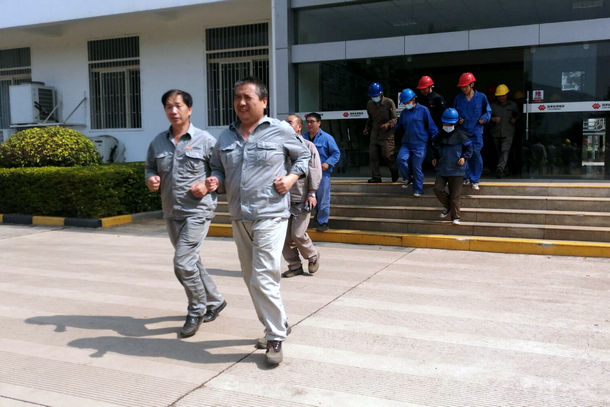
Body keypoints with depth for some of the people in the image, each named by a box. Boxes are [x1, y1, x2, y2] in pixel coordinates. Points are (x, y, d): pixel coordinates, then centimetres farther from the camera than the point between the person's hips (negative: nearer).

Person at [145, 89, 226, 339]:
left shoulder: (205, 140, -5)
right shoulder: (158, 142, 9)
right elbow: (150, 168, 19)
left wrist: (208, 184, -16)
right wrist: (150, 179, -3)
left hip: (197, 210, -6)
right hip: (171, 212, 6)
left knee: (183, 263, -13)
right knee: (192, 262, 16)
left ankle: (196, 311, 8)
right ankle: (214, 302, 35)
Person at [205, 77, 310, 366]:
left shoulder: (281, 131, -3)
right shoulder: (226, 136, 10)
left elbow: (303, 156, 10)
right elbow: (217, 167, 19)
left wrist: (292, 177, -6)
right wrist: (215, 180, -3)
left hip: (270, 215, -6)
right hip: (239, 217, 6)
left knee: (263, 279, -12)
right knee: (251, 279, 14)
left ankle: (275, 339, 4)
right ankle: (277, 324, 33)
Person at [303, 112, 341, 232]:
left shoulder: (326, 138, -4)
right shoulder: (303, 138, 8)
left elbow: (336, 153, -2)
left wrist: (328, 163, -15)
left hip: (322, 173, -4)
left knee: (322, 199, 0)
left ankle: (323, 222, 11)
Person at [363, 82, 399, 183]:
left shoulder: (389, 102, -6)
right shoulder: (369, 104, 10)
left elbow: (395, 118, -6)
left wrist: (388, 124, -25)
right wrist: (367, 128, 12)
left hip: (387, 134, -5)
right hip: (374, 134, 5)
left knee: (387, 156, -6)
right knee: (373, 155, -1)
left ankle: (395, 174, 19)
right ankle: (376, 177, 7)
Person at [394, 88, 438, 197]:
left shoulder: (423, 110, 0)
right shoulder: (403, 113, 15)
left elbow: (431, 127, 2)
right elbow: (399, 129, 24)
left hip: (420, 144, -4)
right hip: (406, 144, 4)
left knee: (417, 167, -3)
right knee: (400, 159, -21)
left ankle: (418, 190, 12)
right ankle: (406, 179, 3)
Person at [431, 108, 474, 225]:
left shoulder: (460, 135, -5)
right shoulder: (439, 136, 7)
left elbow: (469, 148, 4)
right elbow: (434, 148, 24)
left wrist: (464, 157, -11)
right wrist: (434, 158, 8)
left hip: (456, 169, -4)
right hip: (442, 168, 4)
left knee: (455, 194, 0)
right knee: (438, 189, -8)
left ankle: (455, 217, 10)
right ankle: (447, 206, 20)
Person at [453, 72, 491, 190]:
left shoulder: (481, 97, 2)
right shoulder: (458, 98, 7)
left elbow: (488, 111, 13)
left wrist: (484, 118, -5)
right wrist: (458, 119, 1)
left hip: (476, 132, -2)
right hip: (462, 131, 2)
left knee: (476, 154, -5)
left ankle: (474, 180, 7)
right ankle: (466, 177, 19)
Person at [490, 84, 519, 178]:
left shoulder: (513, 105, 8)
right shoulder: (493, 105, 7)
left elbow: (517, 115, 22)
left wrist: (514, 119, 2)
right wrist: (494, 119, -13)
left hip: (508, 133, -2)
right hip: (496, 133, 2)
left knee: (505, 150, -19)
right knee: (498, 152, 8)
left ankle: (500, 168, -31)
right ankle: (503, 169, 22)